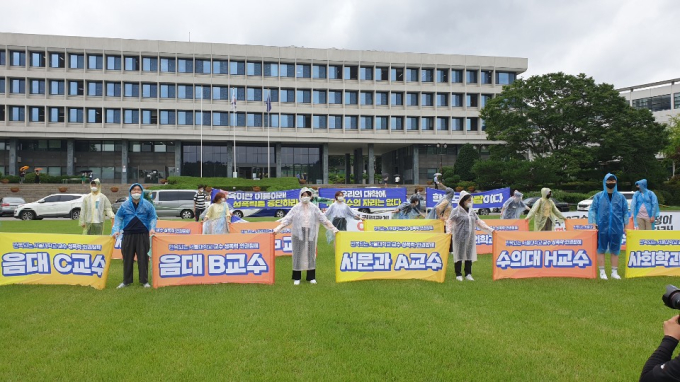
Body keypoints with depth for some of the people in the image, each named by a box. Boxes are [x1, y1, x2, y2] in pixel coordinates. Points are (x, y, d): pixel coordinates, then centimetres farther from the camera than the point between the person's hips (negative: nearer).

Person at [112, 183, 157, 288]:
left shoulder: (147, 204, 3)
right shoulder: (124, 205, 4)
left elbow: (153, 217, 7)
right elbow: (118, 218, 9)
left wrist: (152, 228, -8)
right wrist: (116, 230, -3)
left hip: (143, 235, -1)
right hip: (128, 235, 1)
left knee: (143, 258, 1)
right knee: (127, 258, 6)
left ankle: (144, 281, 9)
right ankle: (126, 281, 17)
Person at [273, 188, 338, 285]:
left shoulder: (314, 208, 5)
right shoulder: (296, 208, 1)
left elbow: (323, 219, 8)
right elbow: (287, 219, -3)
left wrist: (333, 228, 5)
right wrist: (278, 228, -12)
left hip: (311, 233, 1)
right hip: (298, 233, -1)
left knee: (311, 253, 3)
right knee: (298, 254, 1)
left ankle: (311, 277, 13)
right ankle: (297, 278, 9)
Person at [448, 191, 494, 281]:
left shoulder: (472, 211, 14)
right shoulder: (456, 211, -4)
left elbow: (479, 222, 18)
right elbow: (450, 222, -9)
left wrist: (490, 229, 14)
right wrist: (449, 231, -26)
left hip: (470, 237, 5)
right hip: (460, 237, -5)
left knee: (469, 255, 7)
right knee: (459, 255, 0)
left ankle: (468, 274, 16)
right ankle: (458, 274, 8)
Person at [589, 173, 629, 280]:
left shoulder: (620, 197, 8)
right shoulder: (598, 196, 3)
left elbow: (625, 212, 11)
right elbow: (592, 210, 2)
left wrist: (625, 225, 6)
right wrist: (593, 223, -6)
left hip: (617, 228, 2)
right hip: (602, 228, -2)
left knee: (615, 251, 8)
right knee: (601, 250, 3)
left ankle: (614, 272, 17)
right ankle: (602, 272, 10)